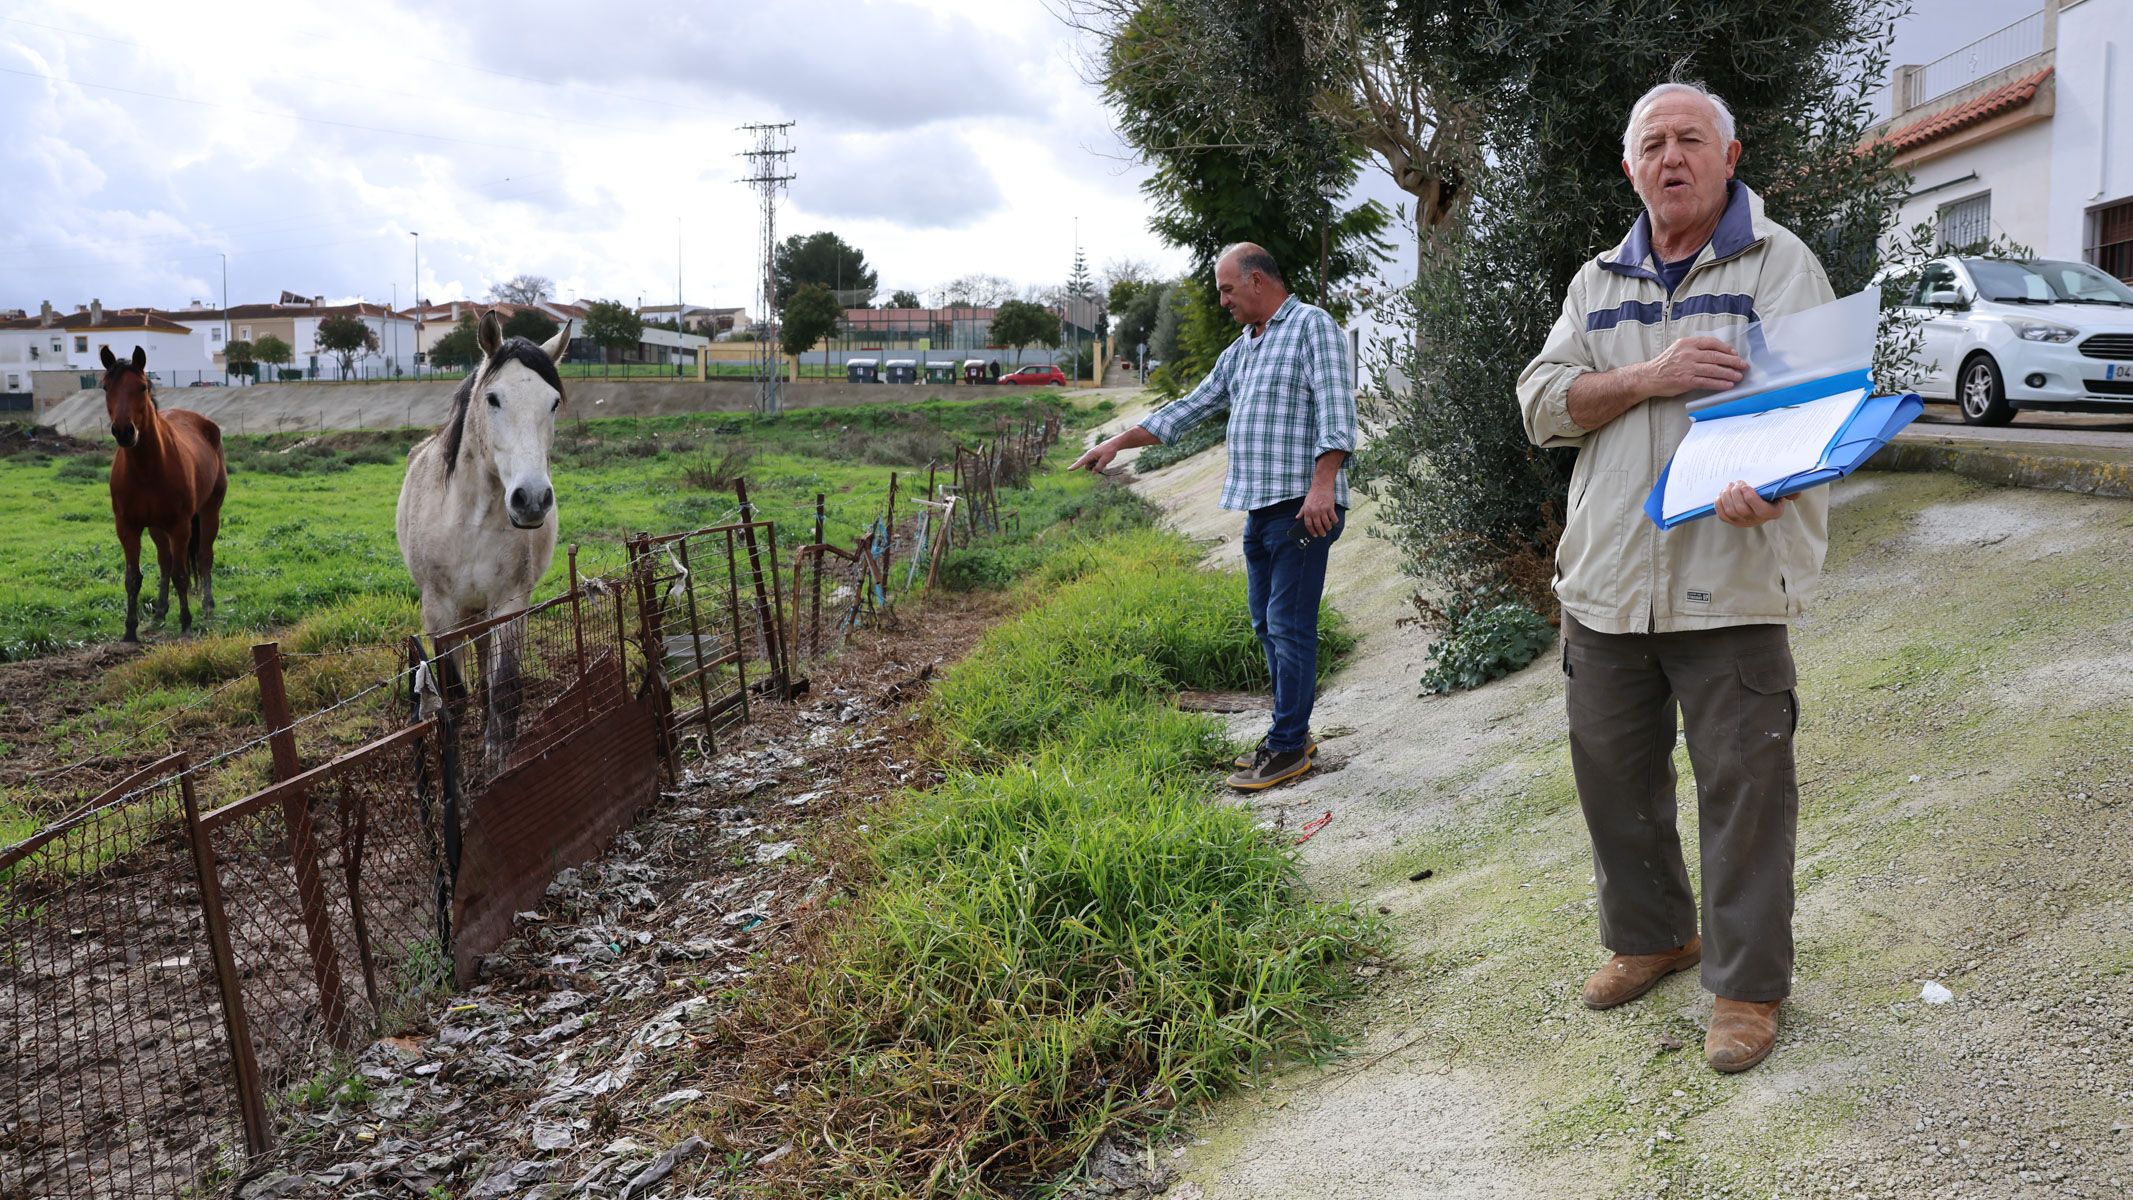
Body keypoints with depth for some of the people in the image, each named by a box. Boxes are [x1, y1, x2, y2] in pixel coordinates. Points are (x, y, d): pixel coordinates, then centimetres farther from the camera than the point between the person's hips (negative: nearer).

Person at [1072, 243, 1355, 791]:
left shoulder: (1312, 325, -4)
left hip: (1303, 506, -9)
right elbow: (1190, 408, 27)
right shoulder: (1241, 350, 22)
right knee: (1268, 626, 11)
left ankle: (1288, 746, -1)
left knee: (1289, 626, -7)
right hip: (1259, 508, 9)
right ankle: (1291, 734, 20)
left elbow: (1336, 407, -14)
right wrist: (1118, 442, 24)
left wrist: (1322, 484, -24)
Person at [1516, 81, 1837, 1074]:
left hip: (1730, 581, -4)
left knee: (1744, 789, 2)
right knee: (1613, 773, 14)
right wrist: (1649, 378, -14)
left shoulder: (1781, 264, 1)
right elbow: (1542, 403, 4)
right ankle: (1650, 935, 35)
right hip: (1606, 580, 5)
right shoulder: (1599, 282, 14)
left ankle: (1749, 983, 19)